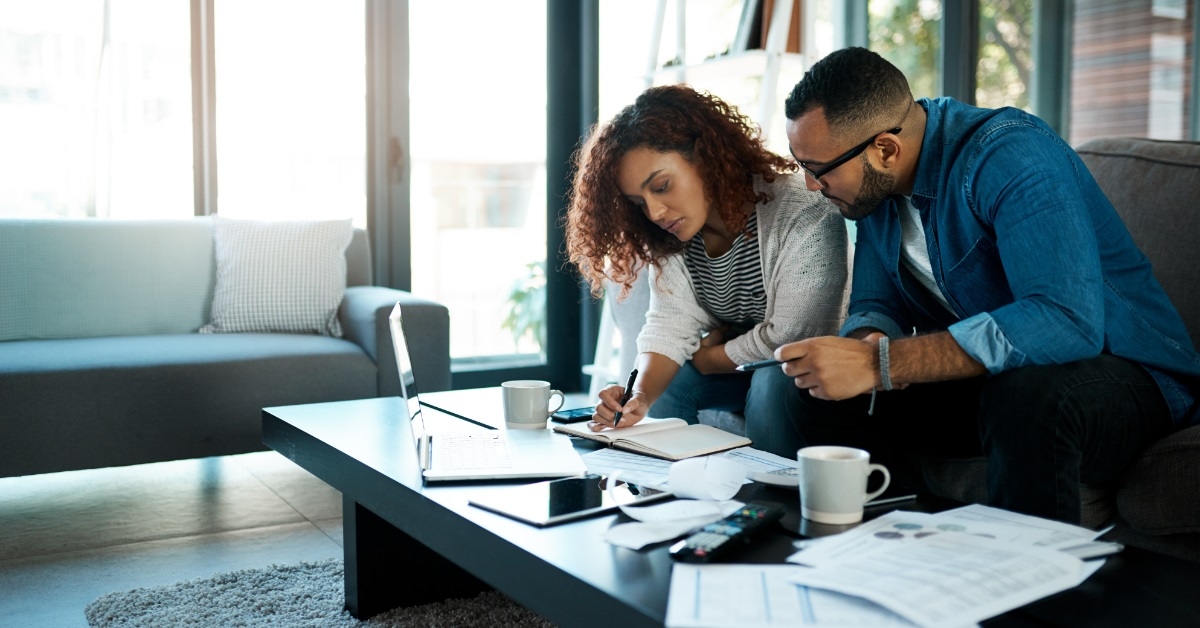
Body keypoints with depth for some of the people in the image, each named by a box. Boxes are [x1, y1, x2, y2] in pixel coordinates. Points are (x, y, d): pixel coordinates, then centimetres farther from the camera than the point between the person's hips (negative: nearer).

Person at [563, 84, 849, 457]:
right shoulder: (669, 239, -6)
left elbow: (790, 339, -25)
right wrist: (641, 397, -30)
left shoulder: (804, 216, -27)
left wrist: (704, 357, -12)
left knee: (774, 381, -33)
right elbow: (670, 326, -11)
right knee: (659, 384, -14)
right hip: (735, 367, 6)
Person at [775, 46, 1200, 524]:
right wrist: (866, 343, -21)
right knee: (822, 395, -8)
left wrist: (880, 363, -39)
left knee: (1026, 395, -39)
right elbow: (874, 306, 5)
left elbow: (1067, 322, -37)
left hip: (1120, 370, -6)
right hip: (988, 375, 7)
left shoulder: (1010, 156, -26)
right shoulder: (875, 183, -2)